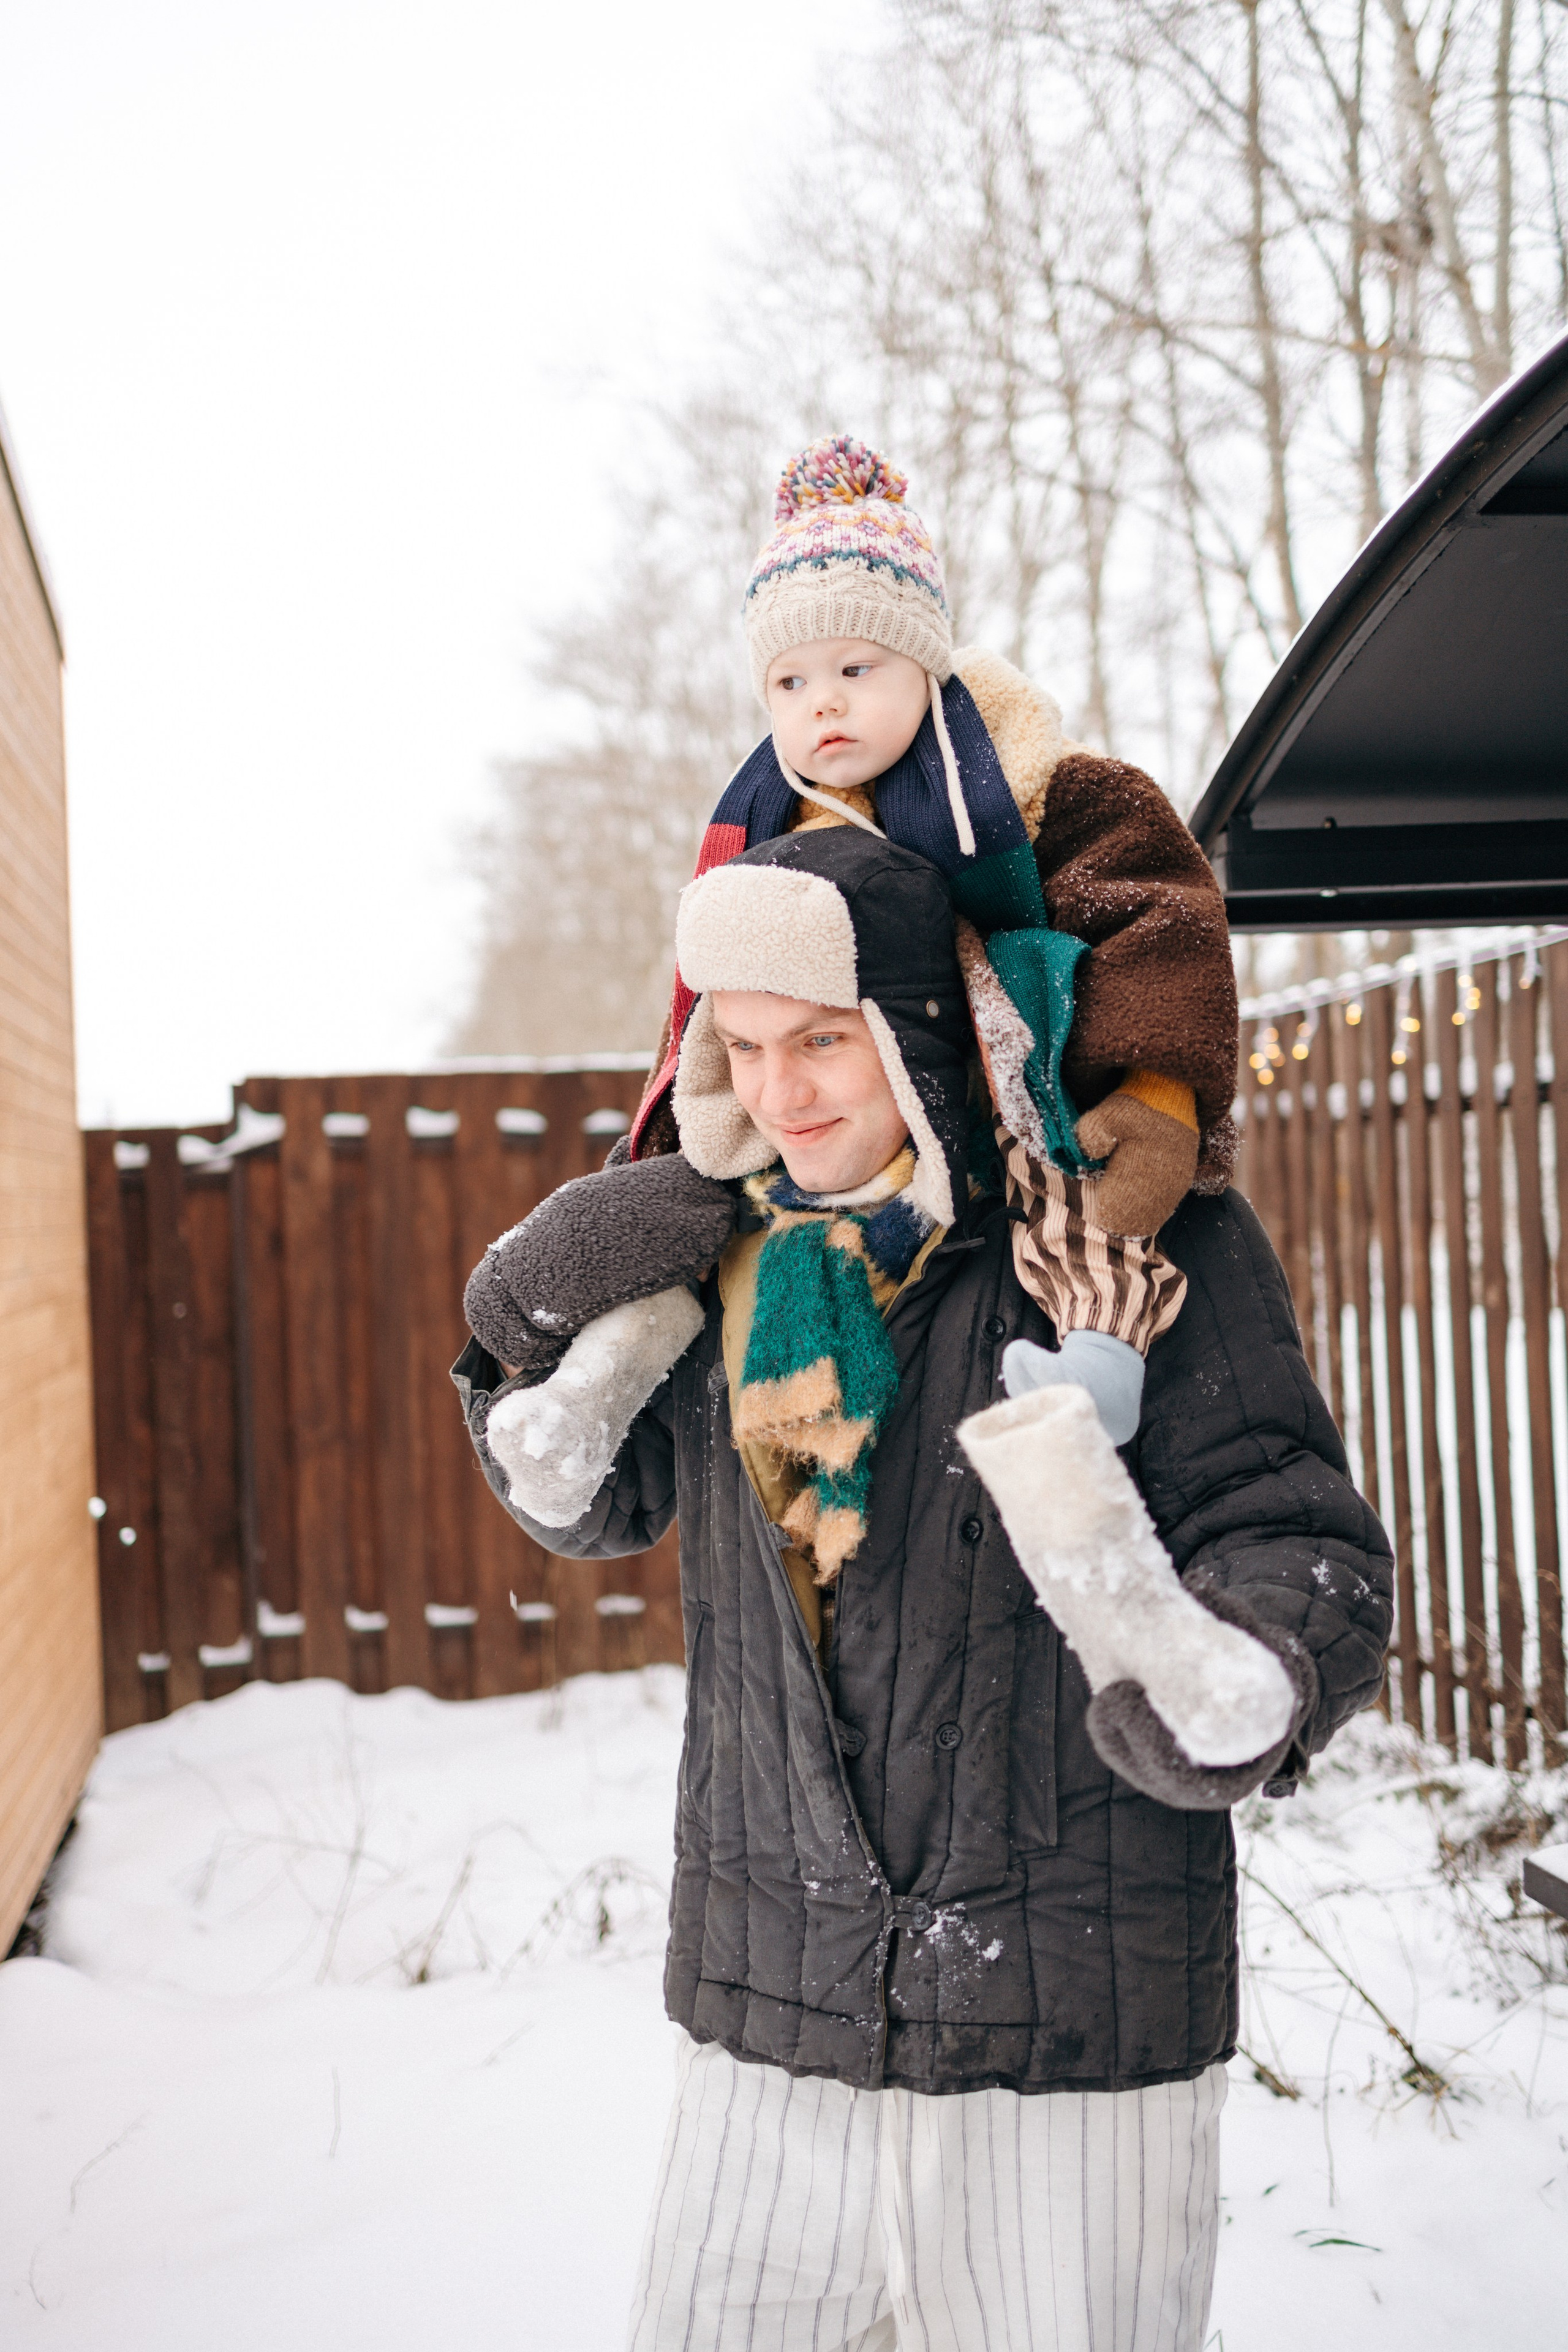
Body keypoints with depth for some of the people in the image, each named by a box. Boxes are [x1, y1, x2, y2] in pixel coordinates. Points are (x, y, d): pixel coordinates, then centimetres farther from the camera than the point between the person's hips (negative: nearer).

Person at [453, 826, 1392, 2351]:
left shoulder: (1149, 1247, -9)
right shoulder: (714, 1257, 6)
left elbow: (1303, 1551, -13)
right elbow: (602, 1506, 21)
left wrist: (1221, 1689, -35)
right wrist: (544, 1375, 0)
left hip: (1074, 2042, -4)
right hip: (763, 2024, 4)